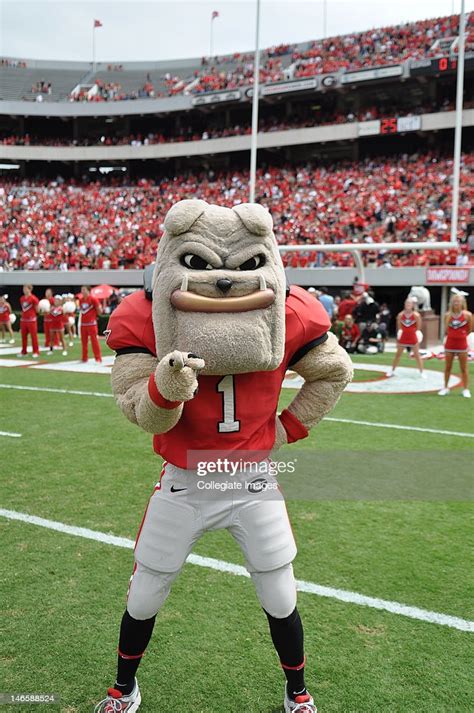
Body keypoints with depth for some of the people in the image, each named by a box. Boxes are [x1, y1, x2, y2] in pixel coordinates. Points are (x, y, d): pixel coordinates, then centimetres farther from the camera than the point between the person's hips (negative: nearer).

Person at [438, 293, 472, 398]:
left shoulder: (467, 314, -7)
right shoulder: (447, 315, -1)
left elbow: (470, 329, 2)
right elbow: (446, 329, 7)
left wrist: (461, 335, 7)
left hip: (462, 344, -2)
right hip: (450, 344, 2)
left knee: (464, 368, 3)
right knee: (447, 367, 10)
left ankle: (466, 389, 10)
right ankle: (445, 387, 21)